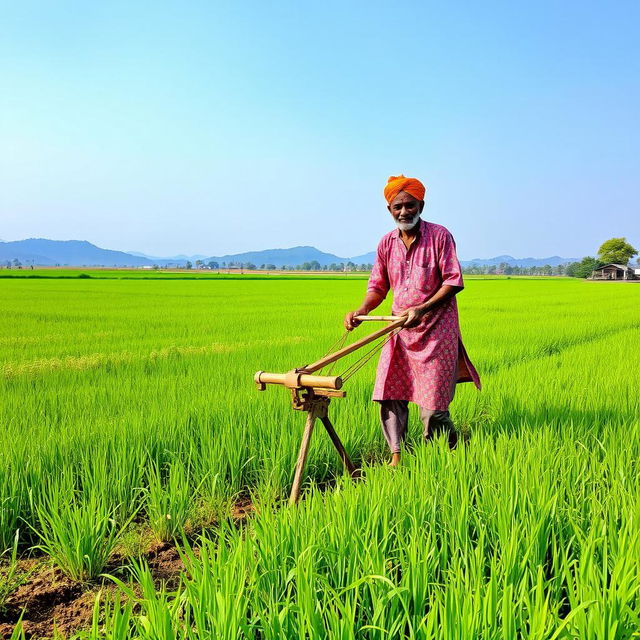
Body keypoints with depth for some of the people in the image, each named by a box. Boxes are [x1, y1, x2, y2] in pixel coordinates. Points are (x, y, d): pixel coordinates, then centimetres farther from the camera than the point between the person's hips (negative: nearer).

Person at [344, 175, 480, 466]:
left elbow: (454, 281, -10)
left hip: (436, 330, -5)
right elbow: (378, 286, 12)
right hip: (401, 330, 5)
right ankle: (396, 456, 12)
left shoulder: (439, 235, -6)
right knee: (389, 396, -1)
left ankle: (451, 453, 22)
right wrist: (362, 310, -8)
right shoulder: (387, 243, 8)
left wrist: (422, 309, -22)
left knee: (432, 407, -4)